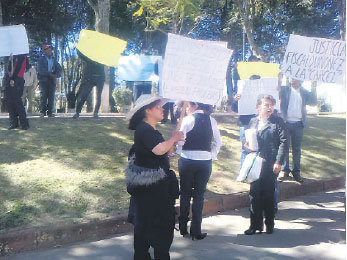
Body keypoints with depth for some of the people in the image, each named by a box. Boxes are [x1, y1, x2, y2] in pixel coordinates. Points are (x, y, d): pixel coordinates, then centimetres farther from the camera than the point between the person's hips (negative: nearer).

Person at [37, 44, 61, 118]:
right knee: (43, 96, -8)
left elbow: (59, 68, 10)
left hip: (52, 80, 4)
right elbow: (40, 69, -8)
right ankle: (42, 111, -6)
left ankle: (50, 112, 2)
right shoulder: (41, 59, 5)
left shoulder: (54, 60, 19)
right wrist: (49, 74, -17)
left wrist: (57, 74, -12)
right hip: (43, 80, -4)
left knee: (51, 96, -1)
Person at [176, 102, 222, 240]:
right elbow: (218, 142, 5)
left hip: (187, 160, -2)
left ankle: (183, 228, 22)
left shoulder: (187, 119, -7)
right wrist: (212, 156, 12)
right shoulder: (211, 120, 4)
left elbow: (180, 140, -9)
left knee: (185, 194, 12)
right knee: (199, 195, 8)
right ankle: (196, 231, 10)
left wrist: (180, 152, 9)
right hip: (205, 161, 2)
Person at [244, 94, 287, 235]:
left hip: (270, 164, -4)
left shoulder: (277, 121, -2)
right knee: (254, 193, 5)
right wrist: (247, 145, -1)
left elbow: (283, 142, -7)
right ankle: (255, 224, 17)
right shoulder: (253, 121, 11)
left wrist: (279, 162, -13)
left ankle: (269, 224, 21)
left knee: (269, 194, 4)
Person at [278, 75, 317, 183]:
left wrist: (314, 88, -6)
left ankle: (296, 171, 15)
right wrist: (279, 81, -16)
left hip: (298, 124, 2)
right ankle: (284, 170, 12)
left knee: (297, 149, 7)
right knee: (284, 147, 2)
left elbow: (313, 102, 2)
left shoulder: (304, 92, 12)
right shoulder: (284, 89, 7)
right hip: (286, 122, -2)